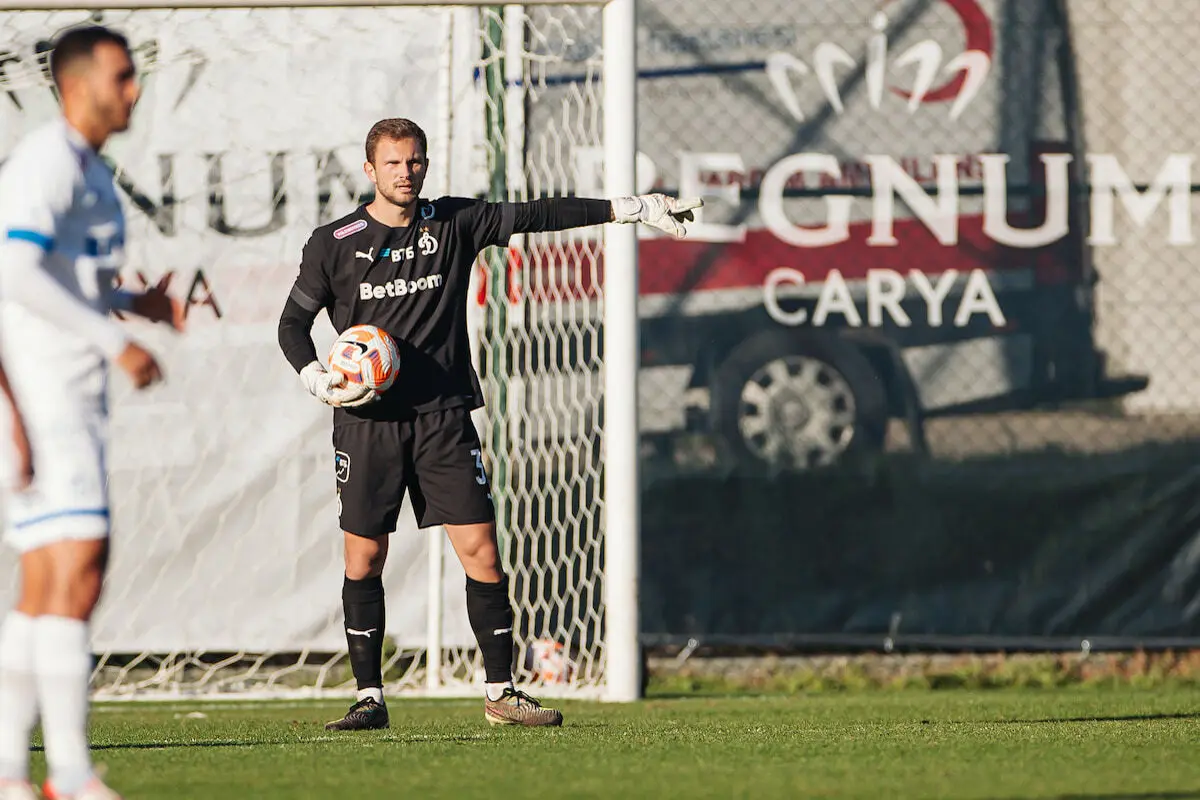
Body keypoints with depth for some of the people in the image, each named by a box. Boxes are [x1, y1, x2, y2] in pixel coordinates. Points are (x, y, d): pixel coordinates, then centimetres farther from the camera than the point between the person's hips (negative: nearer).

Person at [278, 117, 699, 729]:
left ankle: (500, 692, 1)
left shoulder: (455, 224, 5)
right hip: (367, 421, -1)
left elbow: (538, 216, 4)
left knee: (480, 552, -5)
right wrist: (315, 379, -10)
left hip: (444, 415, 1)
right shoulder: (333, 244, 2)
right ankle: (369, 697, 7)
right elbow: (293, 322, 9)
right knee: (364, 559, -1)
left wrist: (632, 209, 0)